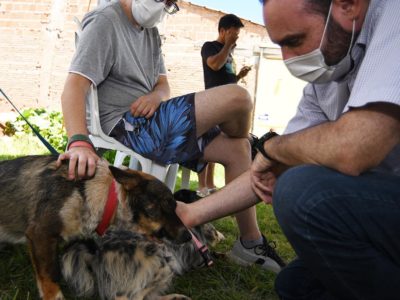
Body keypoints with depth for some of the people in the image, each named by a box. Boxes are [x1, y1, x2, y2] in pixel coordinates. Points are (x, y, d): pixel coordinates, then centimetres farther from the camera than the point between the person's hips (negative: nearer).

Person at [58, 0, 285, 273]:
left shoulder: (151, 32, 18)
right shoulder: (105, 22, -8)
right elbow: (75, 87, -19)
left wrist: (156, 95, -9)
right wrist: (80, 142, -36)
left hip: (152, 123, 9)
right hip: (128, 127, -9)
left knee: (235, 148, 0)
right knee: (237, 98, -19)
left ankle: (251, 241, 9)